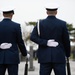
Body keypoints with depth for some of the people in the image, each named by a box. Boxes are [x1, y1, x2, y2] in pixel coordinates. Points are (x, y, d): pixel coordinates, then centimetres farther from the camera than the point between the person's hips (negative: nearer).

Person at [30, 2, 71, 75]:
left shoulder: (40, 23, 0)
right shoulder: (62, 24, -3)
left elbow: (32, 37, -10)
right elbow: (66, 41, 2)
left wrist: (45, 42, -11)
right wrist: (67, 54, 14)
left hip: (44, 56, 1)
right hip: (59, 57, -1)